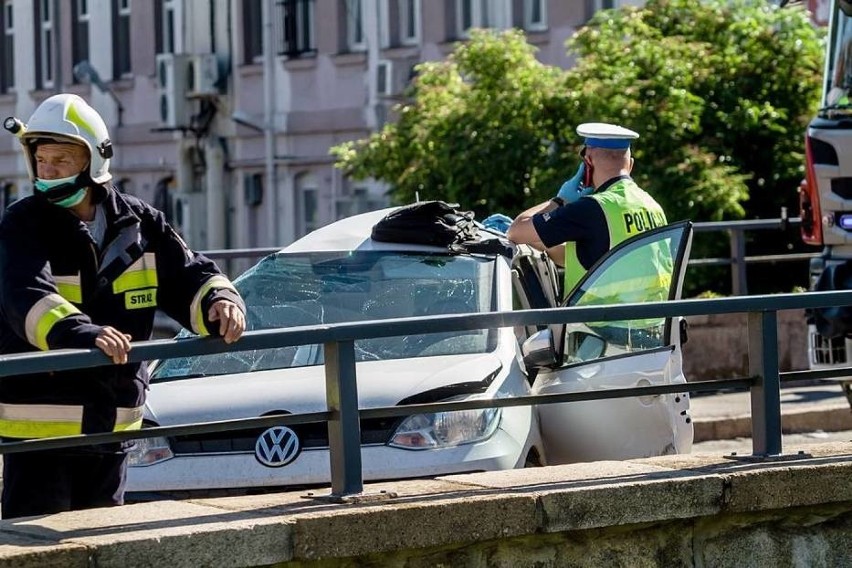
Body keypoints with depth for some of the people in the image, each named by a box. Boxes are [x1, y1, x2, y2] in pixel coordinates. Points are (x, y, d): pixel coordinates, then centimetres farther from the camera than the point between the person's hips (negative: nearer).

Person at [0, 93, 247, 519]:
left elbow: (188, 277, 6)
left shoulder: (138, 224, 7)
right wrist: (82, 333, -47)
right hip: (37, 422, -5)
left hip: (113, 422, 5)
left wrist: (220, 301, -20)